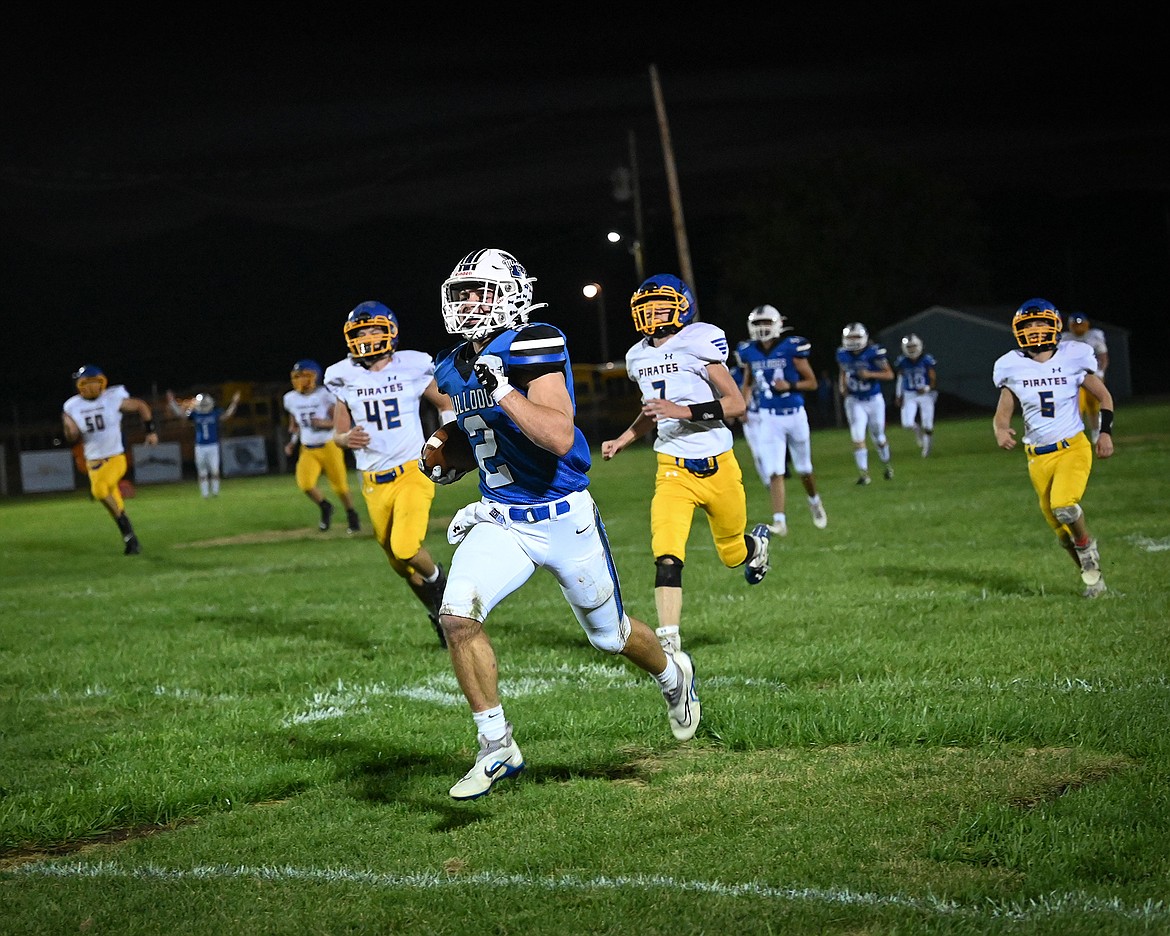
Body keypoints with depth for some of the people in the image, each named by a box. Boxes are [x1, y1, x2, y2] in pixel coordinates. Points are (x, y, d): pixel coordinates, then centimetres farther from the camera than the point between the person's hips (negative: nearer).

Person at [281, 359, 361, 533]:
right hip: (307, 449, 4)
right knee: (305, 483, -17)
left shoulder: (325, 395, -12)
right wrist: (292, 442, 6)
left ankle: (352, 515, 23)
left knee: (339, 483, -1)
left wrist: (325, 423, -28)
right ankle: (325, 507, 10)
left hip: (328, 446, -3)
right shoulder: (291, 399, 3)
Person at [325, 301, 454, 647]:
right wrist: (346, 438, -14)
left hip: (412, 473, -4)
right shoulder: (345, 378, 2)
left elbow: (445, 404, 9)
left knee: (405, 548, -22)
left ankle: (435, 577, 11)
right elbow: (338, 432, 9)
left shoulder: (412, 367, -5)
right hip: (374, 482, 4)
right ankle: (437, 611, 33)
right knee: (397, 558, 11)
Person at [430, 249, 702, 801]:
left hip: (562, 517, -5)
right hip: (499, 520, 5)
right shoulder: (456, 368, 5)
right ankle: (497, 749, -7)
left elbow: (559, 437, -31)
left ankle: (673, 676, 49)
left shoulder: (532, 349, -19)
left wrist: (501, 388, -34)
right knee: (458, 615, -19)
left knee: (611, 636, 14)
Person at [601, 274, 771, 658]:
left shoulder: (699, 343, -13)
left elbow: (736, 405, -16)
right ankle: (669, 646, -18)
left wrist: (684, 411, -27)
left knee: (732, 554, 17)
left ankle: (757, 542, 55)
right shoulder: (638, 357, 7)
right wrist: (623, 440, 12)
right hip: (673, 471, 3)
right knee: (666, 557, -18)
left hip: (717, 467, -3)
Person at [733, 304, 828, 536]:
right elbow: (747, 383, 19)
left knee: (804, 469, 15)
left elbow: (812, 383, -3)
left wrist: (790, 385, -19)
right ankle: (779, 521, -12)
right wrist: (744, 405, 3)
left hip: (794, 414, -1)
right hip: (766, 418, 1)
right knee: (774, 473, -9)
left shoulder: (791, 348, -9)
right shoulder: (749, 352, 2)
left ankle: (814, 502, 43)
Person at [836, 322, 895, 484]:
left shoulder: (874, 352, -16)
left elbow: (889, 374, -11)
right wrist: (842, 386, -1)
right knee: (858, 438, -10)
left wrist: (870, 374, -25)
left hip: (873, 399, -2)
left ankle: (887, 465, 37)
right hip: (854, 401, 2)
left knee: (878, 437, 12)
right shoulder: (843, 354, -5)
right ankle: (864, 472, -7)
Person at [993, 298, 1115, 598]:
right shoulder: (1013, 368, -2)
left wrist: (1105, 432, -5)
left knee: (1064, 506, -29)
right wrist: (1001, 431, -18)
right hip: (1038, 457, 3)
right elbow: (1002, 414, 4)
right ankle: (1092, 575, 31)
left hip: (1073, 449, -3)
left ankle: (1087, 544, 2)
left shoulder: (1072, 358, -7)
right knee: (1062, 532, 9)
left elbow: (1104, 397, 7)